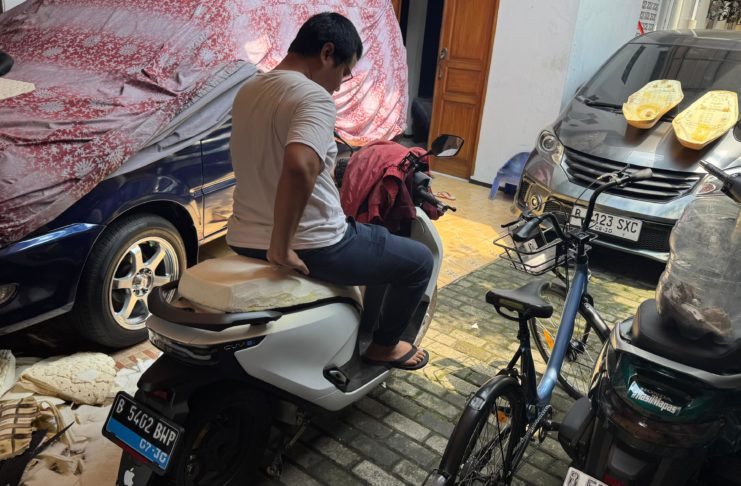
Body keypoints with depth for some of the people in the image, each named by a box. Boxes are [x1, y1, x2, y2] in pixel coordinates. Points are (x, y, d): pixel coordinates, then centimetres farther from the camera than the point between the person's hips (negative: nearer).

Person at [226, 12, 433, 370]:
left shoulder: (247, 91, 9)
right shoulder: (314, 97, -19)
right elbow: (299, 168, -38)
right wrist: (281, 247, -28)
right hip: (310, 247, -9)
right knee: (419, 260, 10)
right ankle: (382, 345, 27)